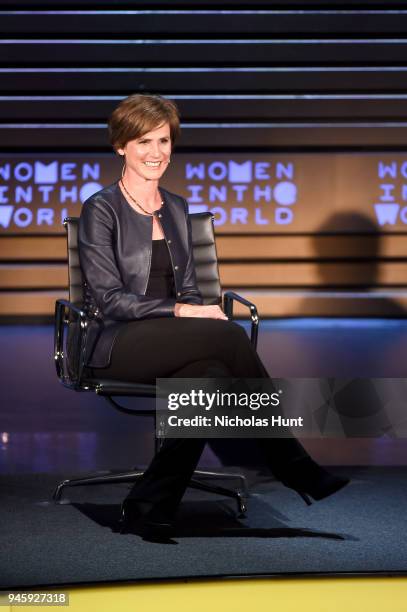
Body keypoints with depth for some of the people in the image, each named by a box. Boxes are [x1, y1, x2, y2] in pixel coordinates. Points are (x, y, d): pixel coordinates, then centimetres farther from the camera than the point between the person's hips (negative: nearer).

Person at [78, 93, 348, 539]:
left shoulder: (176, 209, 17)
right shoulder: (100, 210, -3)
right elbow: (108, 298, -10)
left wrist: (200, 310, -6)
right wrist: (177, 311, -19)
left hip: (168, 342, 6)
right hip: (115, 345, -6)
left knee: (212, 376, -33)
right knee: (230, 335, -30)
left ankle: (149, 509, -25)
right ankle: (295, 467, -21)